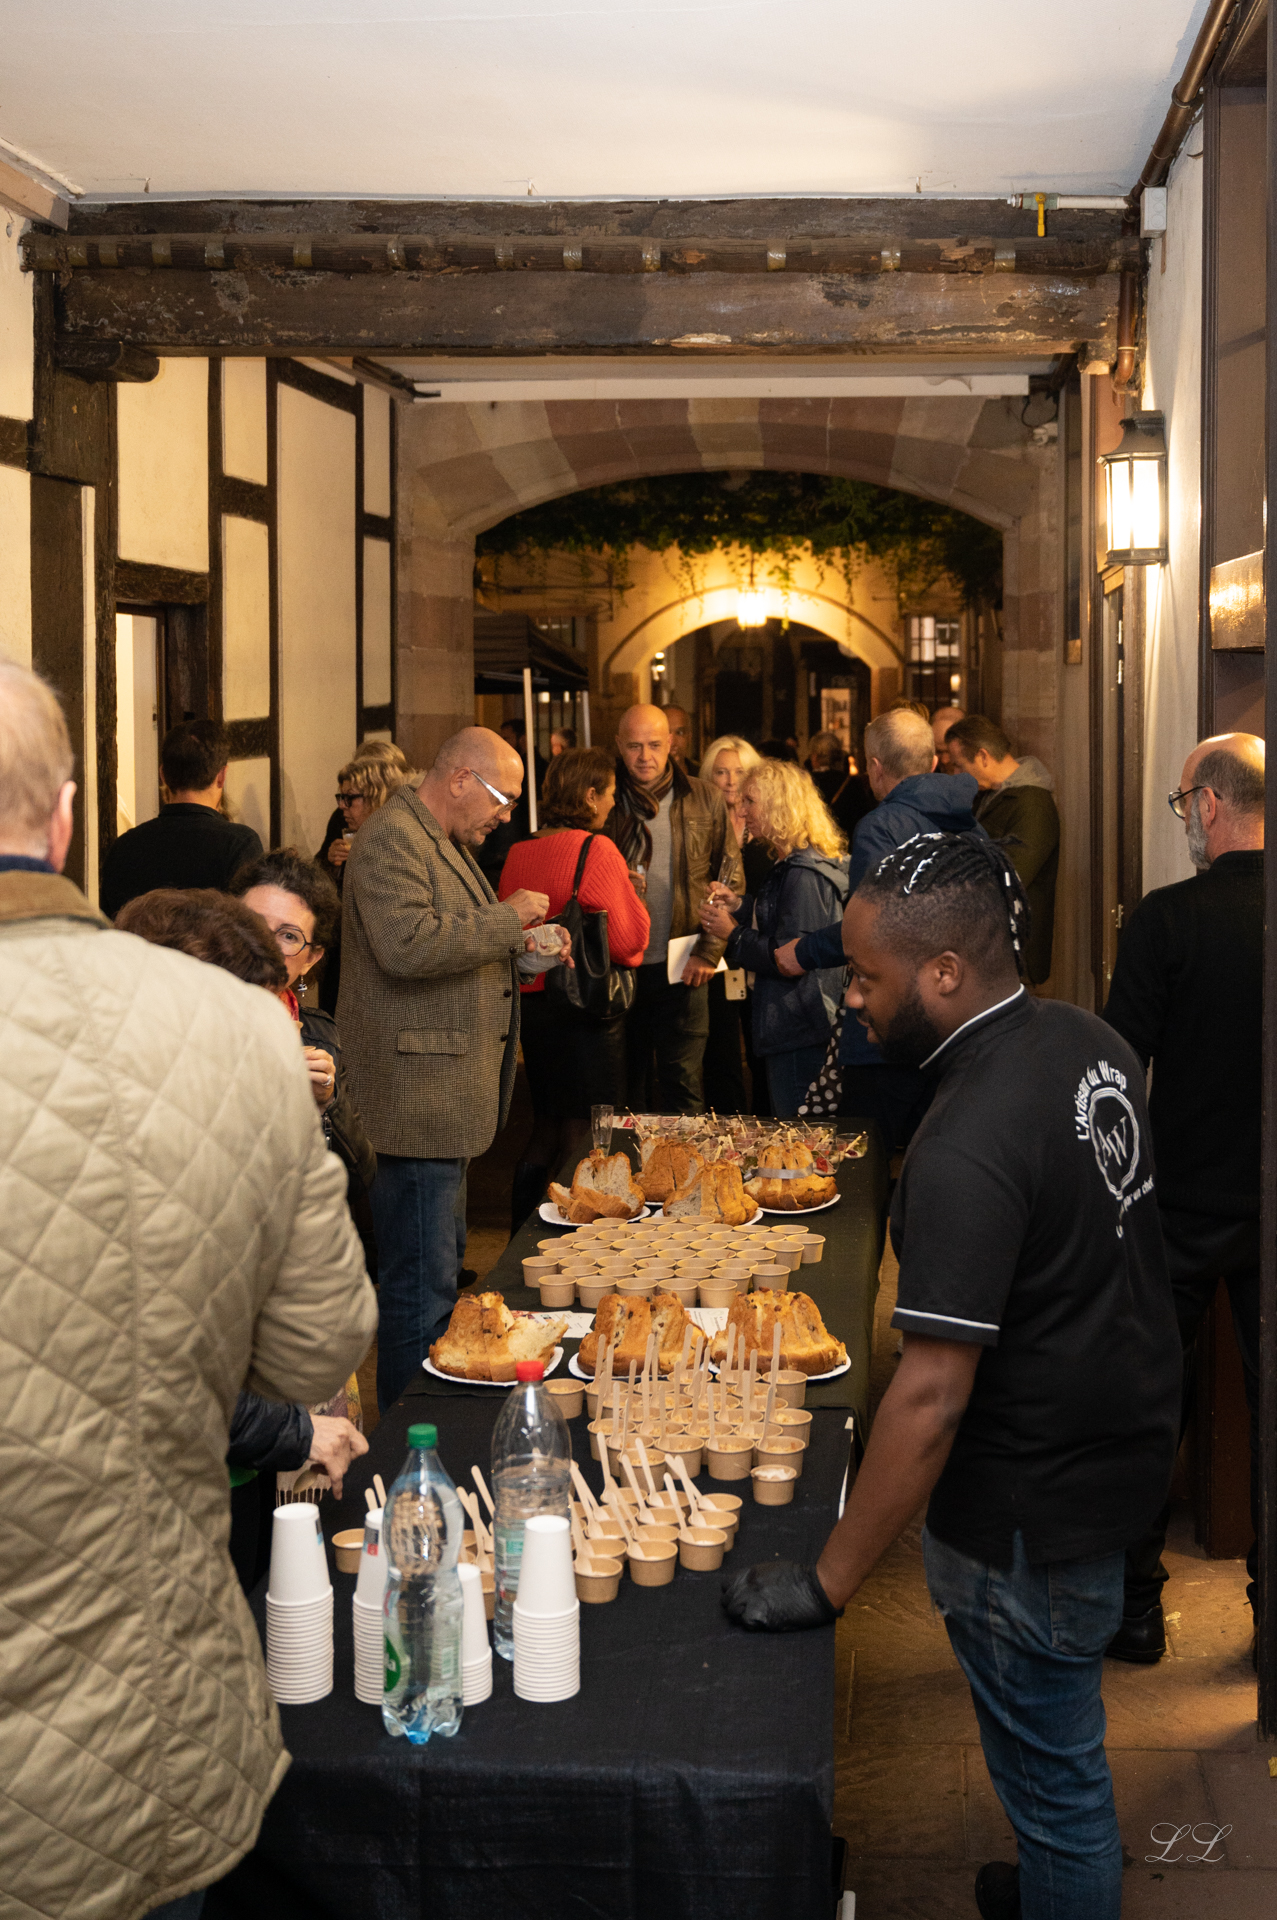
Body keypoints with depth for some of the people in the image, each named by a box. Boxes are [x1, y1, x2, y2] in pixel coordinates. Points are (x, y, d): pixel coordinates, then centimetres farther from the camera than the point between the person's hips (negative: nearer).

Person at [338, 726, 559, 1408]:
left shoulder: (447, 841, 20)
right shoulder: (392, 840, -14)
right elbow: (408, 945, -28)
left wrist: (519, 946, 14)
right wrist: (505, 918, -19)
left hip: (443, 1098, 11)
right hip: (414, 1102, -11)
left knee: (438, 1271, 19)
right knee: (421, 1288, -6)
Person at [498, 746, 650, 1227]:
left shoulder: (518, 853, 5)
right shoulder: (595, 849, -14)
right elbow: (628, 939, -13)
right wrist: (630, 893, 4)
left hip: (530, 1002, 7)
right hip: (586, 1005, -7)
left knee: (546, 1132, 18)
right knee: (586, 1134, 1)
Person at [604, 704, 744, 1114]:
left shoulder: (704, 799, 3)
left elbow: (731, 879, 4)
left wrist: (708, 952, -4)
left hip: (681, 968, -1)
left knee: (682, 1084, 0)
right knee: (625, 1084, 10)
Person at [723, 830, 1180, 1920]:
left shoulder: (968, 1151, -29)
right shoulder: (1091, 1044, -2)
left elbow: (932, 1397, -28)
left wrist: (830, 1582, -20)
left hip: (1037, 1506, -9)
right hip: (1131, 1448, 9)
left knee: (1051, 1772, 9)